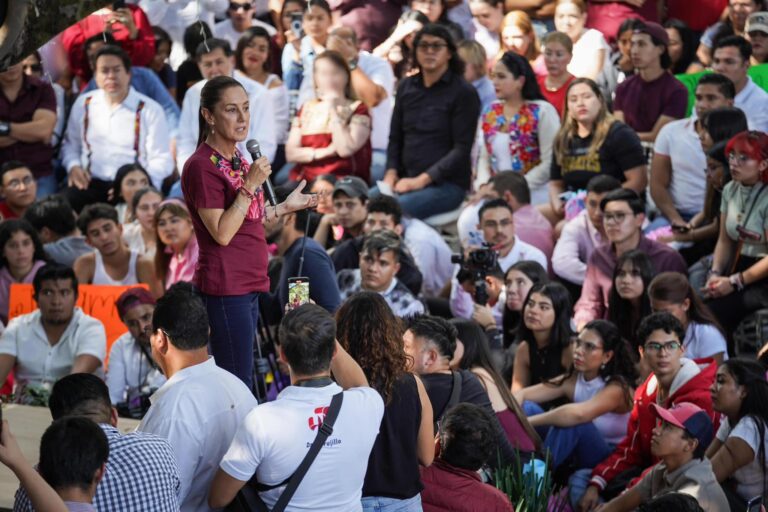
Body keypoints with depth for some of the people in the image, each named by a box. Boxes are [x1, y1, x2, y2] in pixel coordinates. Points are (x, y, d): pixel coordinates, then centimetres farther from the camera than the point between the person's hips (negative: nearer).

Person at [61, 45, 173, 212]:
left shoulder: (150, 110, 4)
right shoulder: (83, 104, 15)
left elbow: (161, 160, 1)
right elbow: (71, 144, 25)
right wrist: (73, 166, 3)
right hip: (91, 184, 2)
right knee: (70, 201, -31)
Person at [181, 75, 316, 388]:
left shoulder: (237, 159, 15)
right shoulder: (202, 166, -13)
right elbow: (221, 233, -18)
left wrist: (285, 207, 15)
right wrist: (251, 185, -20)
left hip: (249, 284, 9)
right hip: (226, 288, -9)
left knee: (242, 382, 11)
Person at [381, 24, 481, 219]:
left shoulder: (463, 93, -2)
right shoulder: (406, 87, 15)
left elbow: (462, 149, -8)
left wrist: (422, 180, -15)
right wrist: (391, 173, -1)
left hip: (447, 184, -5)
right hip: (406, 179, 5)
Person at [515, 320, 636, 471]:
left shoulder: (617, 387, -18)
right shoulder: (572, 379, 1)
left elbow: (578, 413, -38)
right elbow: (521, 395, -7)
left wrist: (527, 421, -36)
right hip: (577, 458, 6)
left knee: (571, 421, -34)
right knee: (528, 409, -12)